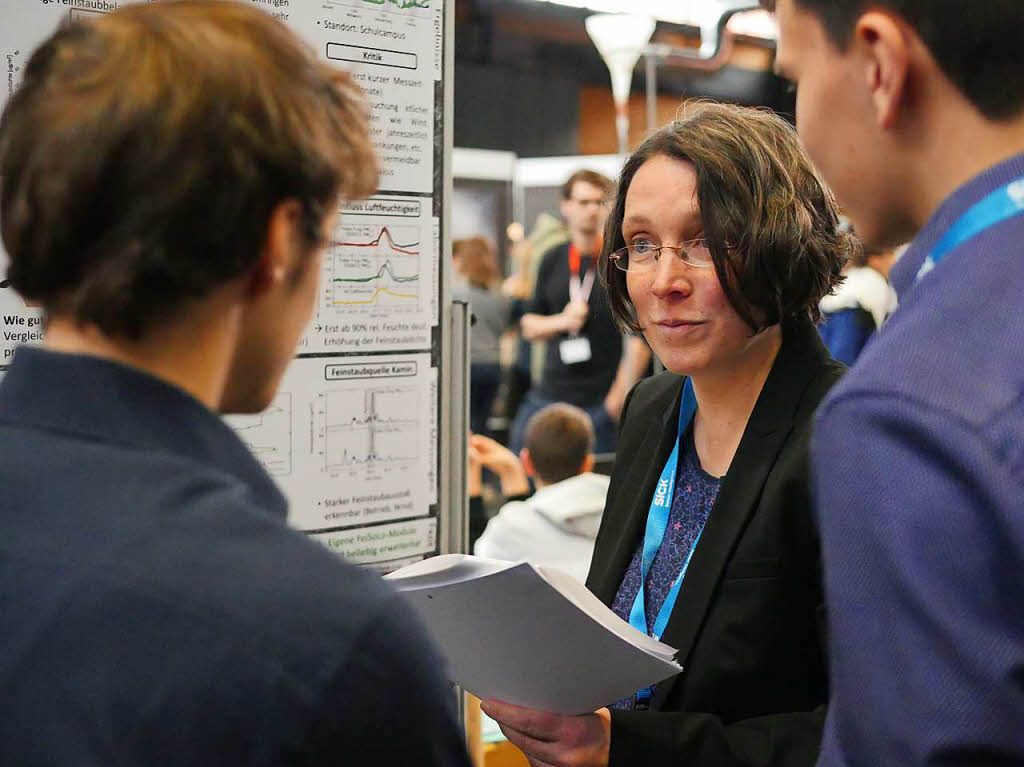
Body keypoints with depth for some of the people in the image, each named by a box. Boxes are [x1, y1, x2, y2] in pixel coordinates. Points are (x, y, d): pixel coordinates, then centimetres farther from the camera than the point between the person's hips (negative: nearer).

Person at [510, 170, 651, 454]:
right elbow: (528, 325, 17)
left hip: (600, 401, -4)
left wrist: (619, 398, -10)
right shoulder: (552, 260, 11)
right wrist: (562, 321, -4)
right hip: (548, 395, 4)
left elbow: (639, 338, -7)